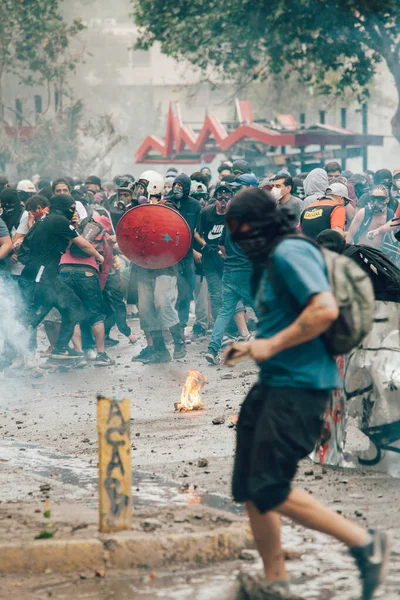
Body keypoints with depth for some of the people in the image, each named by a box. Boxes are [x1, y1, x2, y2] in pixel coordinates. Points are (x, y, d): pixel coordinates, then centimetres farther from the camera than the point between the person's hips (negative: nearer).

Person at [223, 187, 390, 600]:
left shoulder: (290, 253, -12)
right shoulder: (268, 263, 19)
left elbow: (325, 309, -25)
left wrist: (273, 345, -19)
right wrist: (254, 347, 14)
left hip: (299, 385, -11)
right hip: (273, 383, 11)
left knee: (270, 491, -14)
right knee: (248, 489, 9)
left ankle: (365, 544, -4)